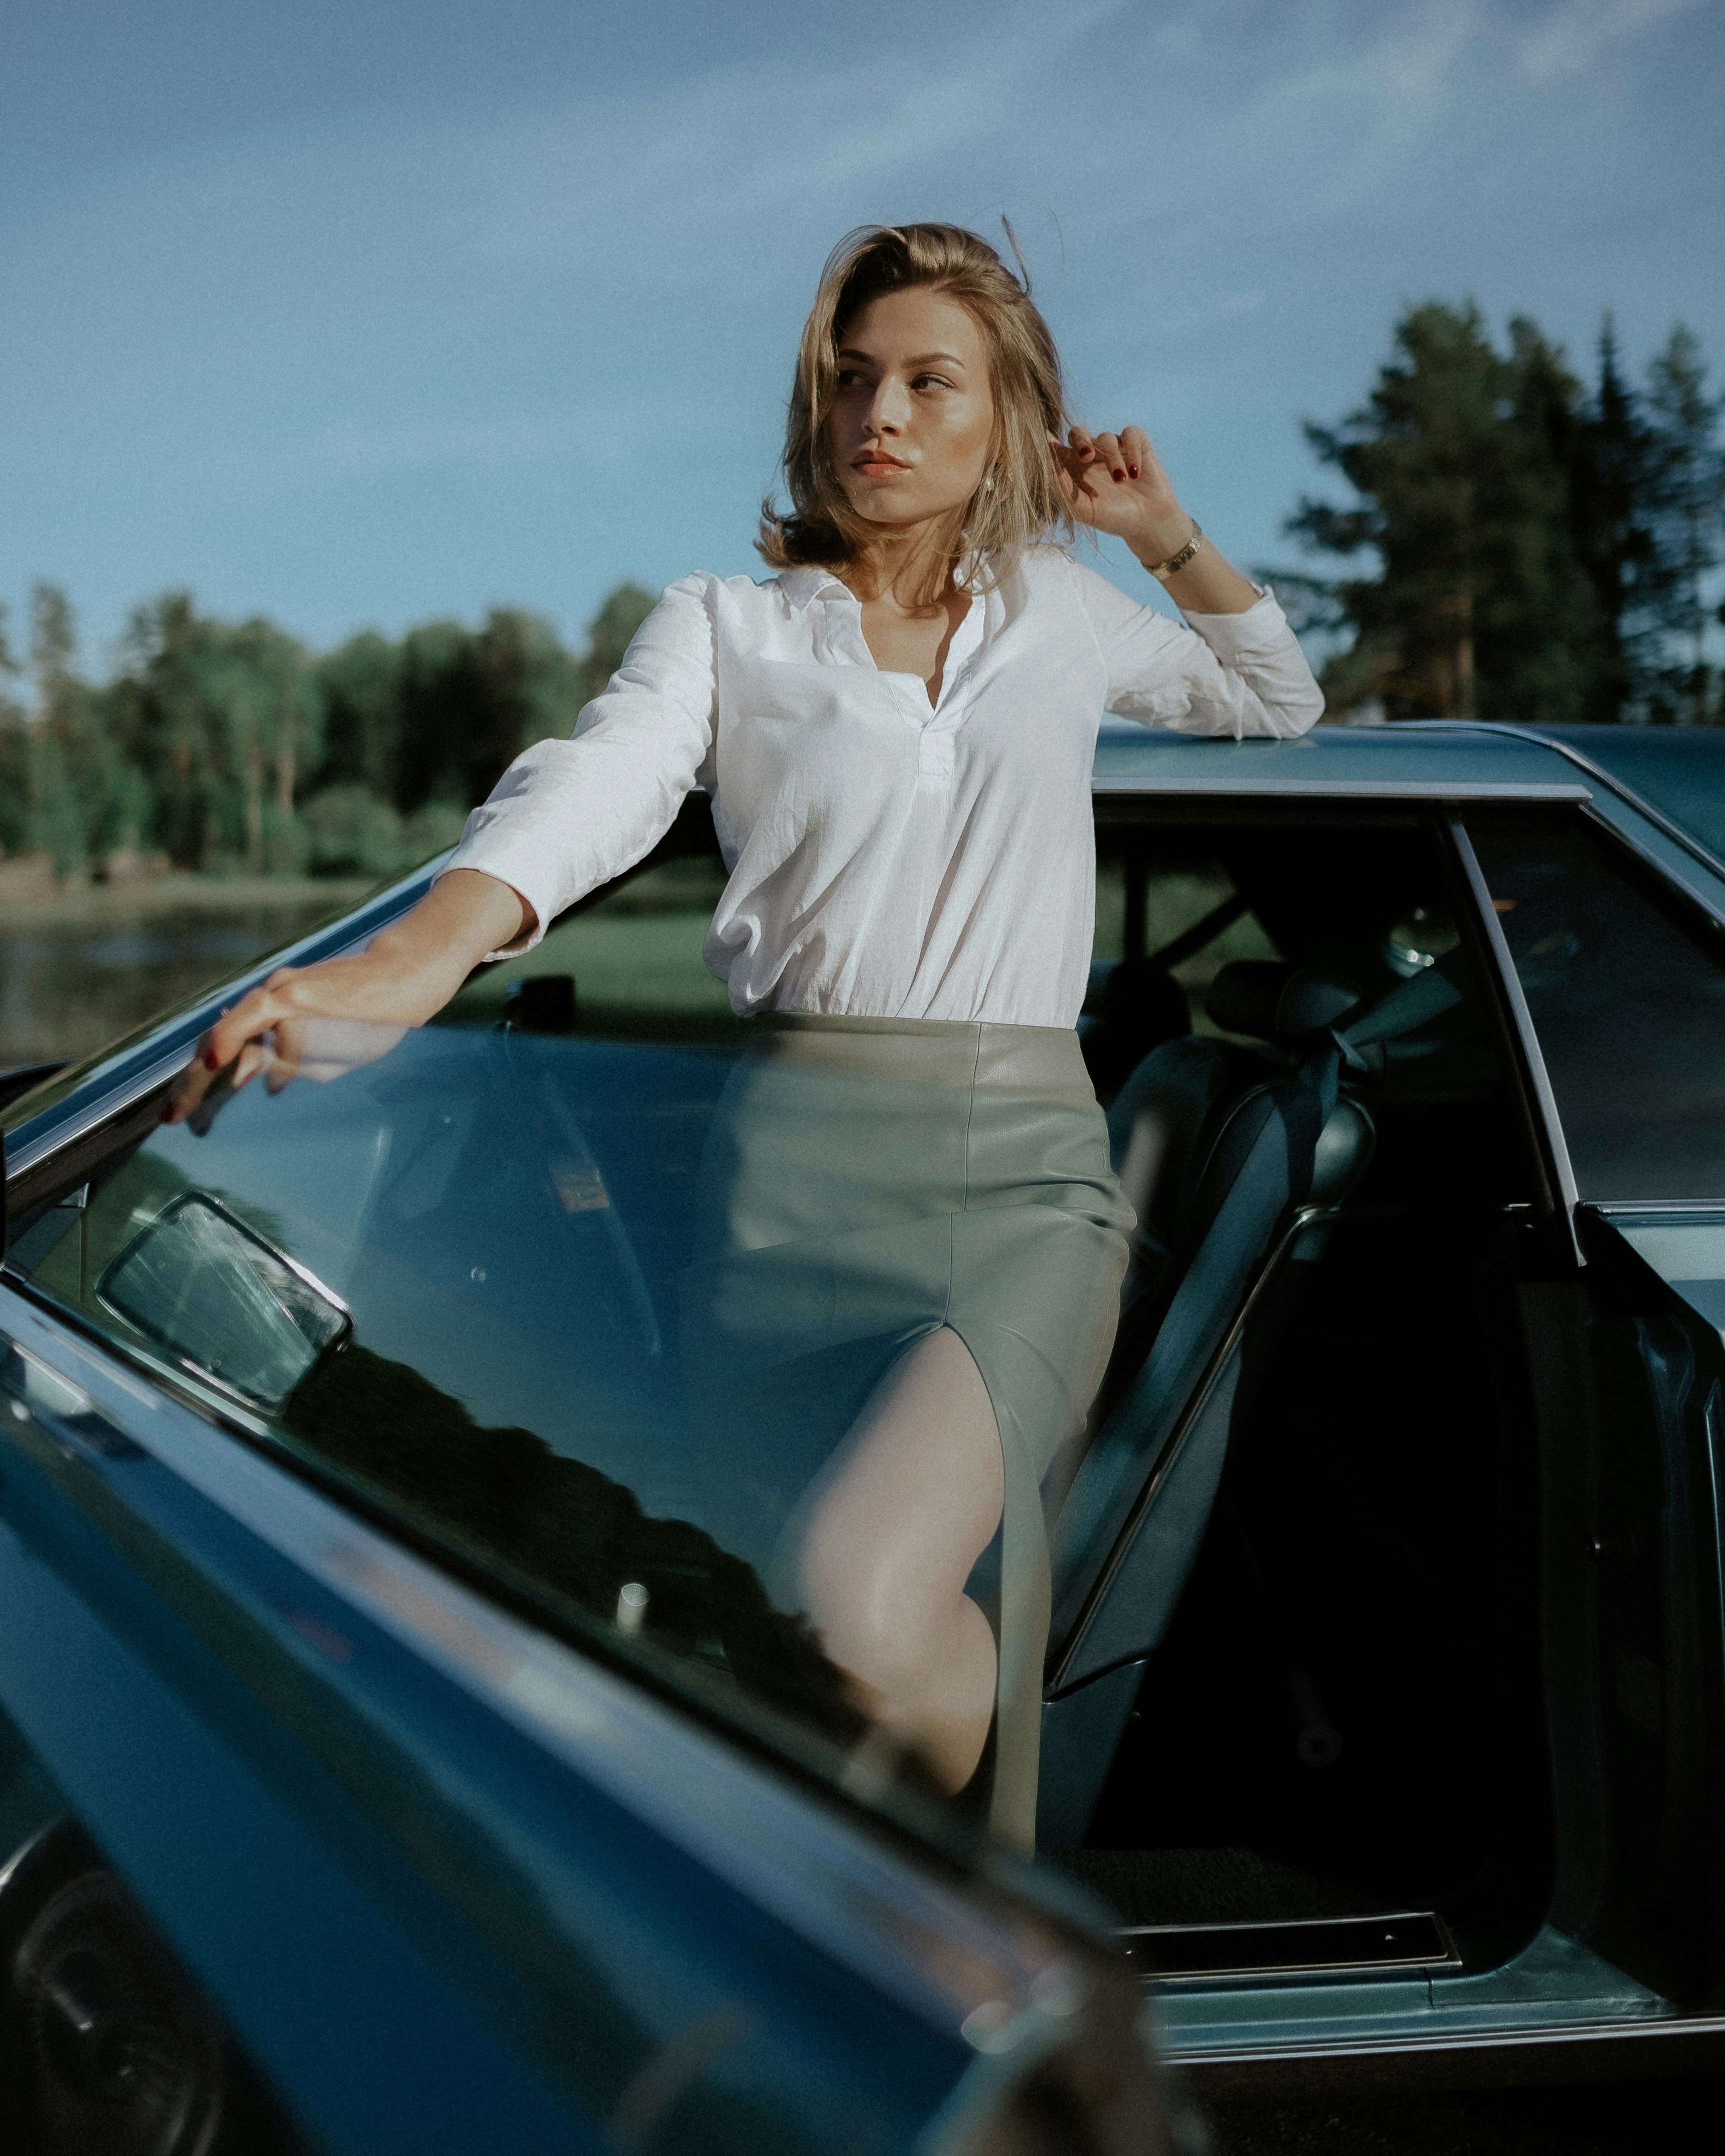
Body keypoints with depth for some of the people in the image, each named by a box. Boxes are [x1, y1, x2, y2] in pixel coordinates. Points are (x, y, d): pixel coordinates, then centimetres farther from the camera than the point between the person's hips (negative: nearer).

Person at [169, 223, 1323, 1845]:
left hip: (1029, 1174, -1)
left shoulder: (1060, 610, 17)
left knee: (861, 1602, -26)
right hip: (800, 1161, 1)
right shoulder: (727, 627, 10)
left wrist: (1166, 533, 18)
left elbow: (1280, 703, 35)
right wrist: (417, 956, -33)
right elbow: (595, 783, -12)